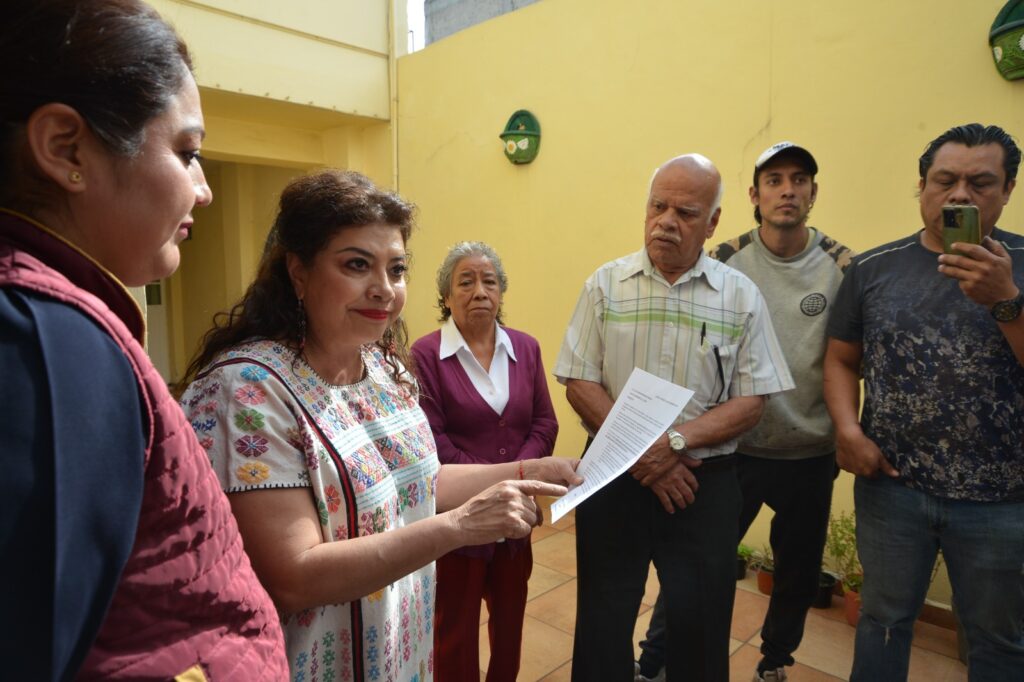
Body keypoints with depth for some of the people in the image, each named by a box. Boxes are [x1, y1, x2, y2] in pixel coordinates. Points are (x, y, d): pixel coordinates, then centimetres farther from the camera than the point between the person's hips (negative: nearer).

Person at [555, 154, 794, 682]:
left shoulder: (741, 296, -1)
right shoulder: (606, 284, -1)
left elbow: (750, 402, -3)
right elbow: (579, 384, -3)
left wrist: (676, 440, -18)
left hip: (705, 483, 0)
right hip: (613, 477, 0)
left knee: (700, 625, 13)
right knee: (602, 620, 14)